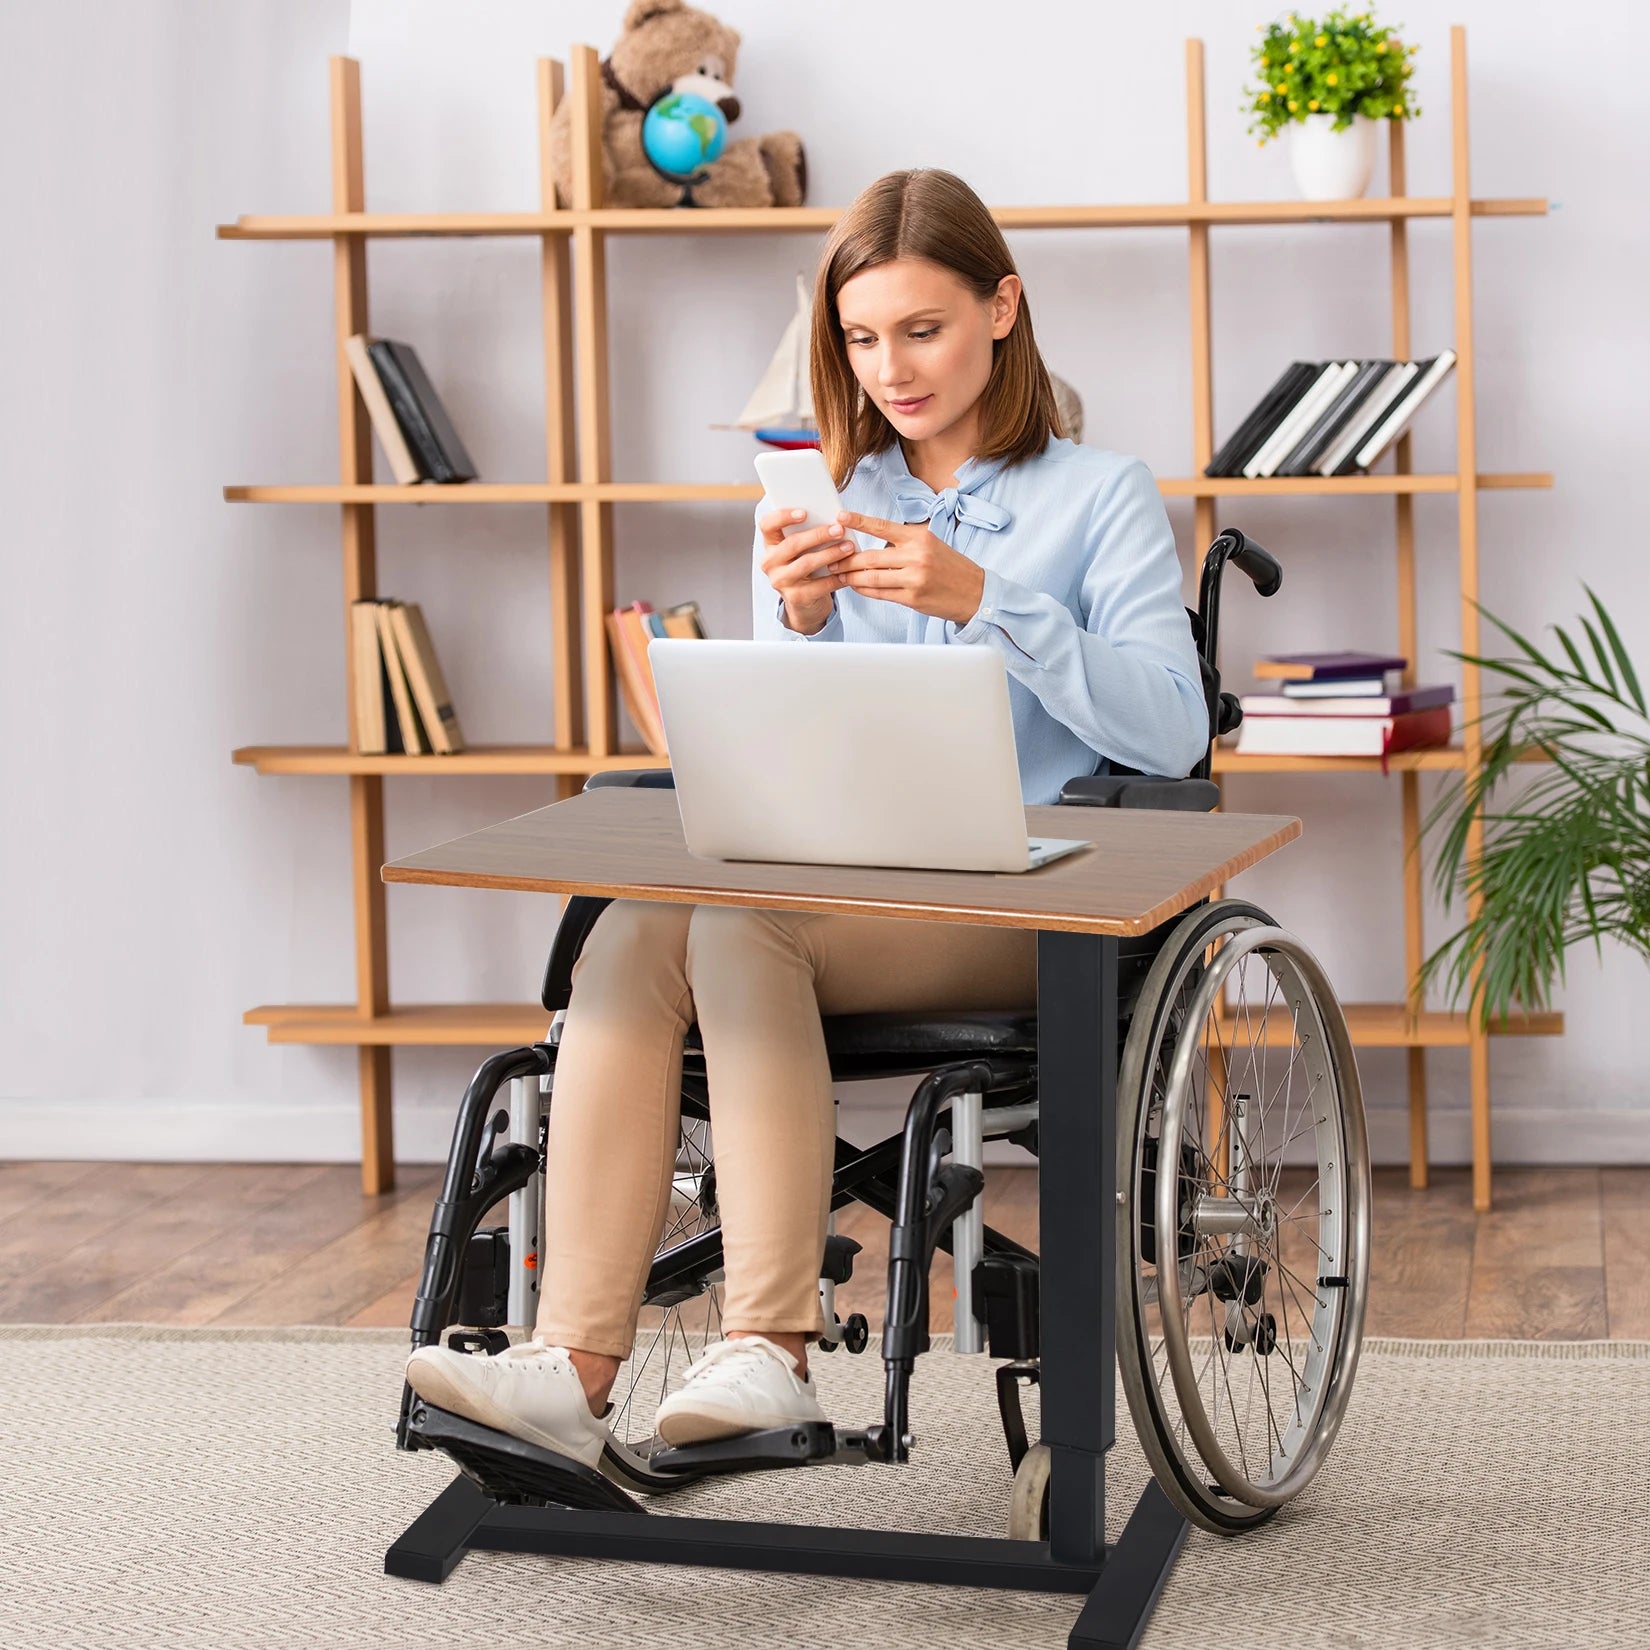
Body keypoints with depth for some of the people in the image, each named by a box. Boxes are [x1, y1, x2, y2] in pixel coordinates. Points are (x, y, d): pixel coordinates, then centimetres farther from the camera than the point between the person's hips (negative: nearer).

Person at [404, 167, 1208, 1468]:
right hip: (840, 887, 4)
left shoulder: (1101, 496, 6)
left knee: (740, 926, -32)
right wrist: (800, 625, -7)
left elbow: (1172, 730, -9)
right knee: (632, 933, -28)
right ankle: (573, 1369, -38)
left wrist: (983, 600, -19)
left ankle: (768, 1354, -36)